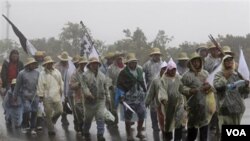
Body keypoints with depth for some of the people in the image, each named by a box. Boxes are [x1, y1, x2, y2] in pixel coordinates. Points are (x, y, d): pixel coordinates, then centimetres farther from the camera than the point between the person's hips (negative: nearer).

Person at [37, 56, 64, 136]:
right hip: (47, 97, -4)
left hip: (56, 96, 4)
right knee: (48, 114, 3)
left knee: (59, 111, 3)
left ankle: (51, 121, 32)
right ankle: (51, 130, 15)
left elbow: (61, 83, 15)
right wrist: (40, 96, -8)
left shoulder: (57, 72, 7)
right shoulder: (42, 74, -6)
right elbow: (40, 85, -7)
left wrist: (61, 92, 16)